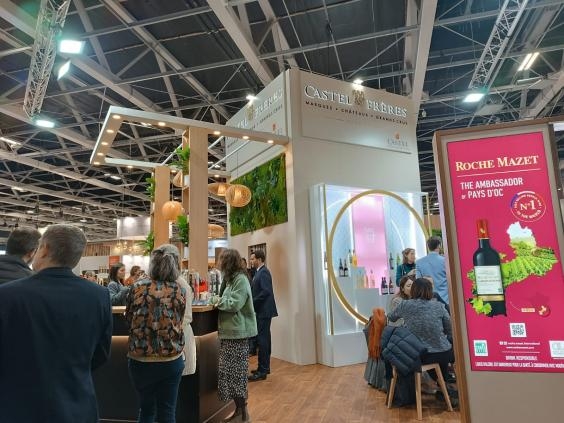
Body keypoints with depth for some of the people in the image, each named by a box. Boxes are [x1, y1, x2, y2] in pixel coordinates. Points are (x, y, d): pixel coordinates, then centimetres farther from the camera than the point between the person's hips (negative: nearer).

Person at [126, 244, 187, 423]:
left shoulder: (137, 288, -7)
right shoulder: (180, 291, -5)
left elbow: (128, 318, 8)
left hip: (140, 360, 1)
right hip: (171, 360, 0)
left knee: (146, 409, 21)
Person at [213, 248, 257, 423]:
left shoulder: (240, 279, -15)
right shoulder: (230, 278, 13)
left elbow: (235, 304, -21)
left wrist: (220, 302, -9)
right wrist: (221, 301, -3)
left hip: (237, 332, -9)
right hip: (229, 331, 9)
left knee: (235, 372, -1)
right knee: (228, 371, 13)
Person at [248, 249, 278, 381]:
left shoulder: (264, 272, -15)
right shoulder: (259, 272, 15)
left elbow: (265, 291, -24)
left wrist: (252, 302, -18)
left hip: (264, 311, -10)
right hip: (261, 311, 10)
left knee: (262, 340, -4)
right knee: (263, 339, 15)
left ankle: (262, 371, 3)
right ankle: (265, 367, 26)